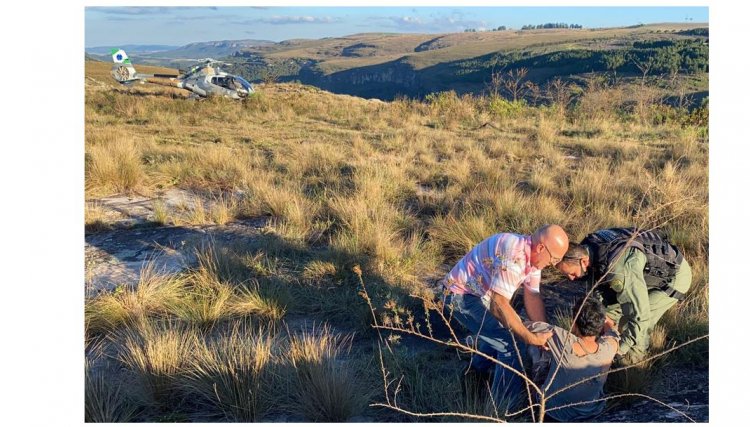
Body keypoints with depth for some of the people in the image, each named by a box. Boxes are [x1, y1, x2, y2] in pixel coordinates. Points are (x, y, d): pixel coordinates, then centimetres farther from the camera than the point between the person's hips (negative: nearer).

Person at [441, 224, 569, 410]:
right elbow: (498, 305, -39)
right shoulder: (513, 256, -34)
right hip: (461, 295, -10)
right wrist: (531, 338, -34)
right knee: (512, 344, -12)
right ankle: (506, 407, 3)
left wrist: (545, 334, -8)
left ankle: (477, 372, 50)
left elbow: (532, 297, 0)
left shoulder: (533, 254, -2)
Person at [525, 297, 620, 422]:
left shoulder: (561, 339, -35)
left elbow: (526, 325, -16)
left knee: (535, 346, 16)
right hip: (589, 413, 2)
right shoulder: (609, 348, -30)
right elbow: (610, 326, -3)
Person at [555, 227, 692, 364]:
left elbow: (640, 315, -38)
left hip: (675, 275, -8)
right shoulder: (587, 247, -16)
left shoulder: (619, 271, -42)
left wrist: (621, 349, -26)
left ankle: (635, 354, 13)